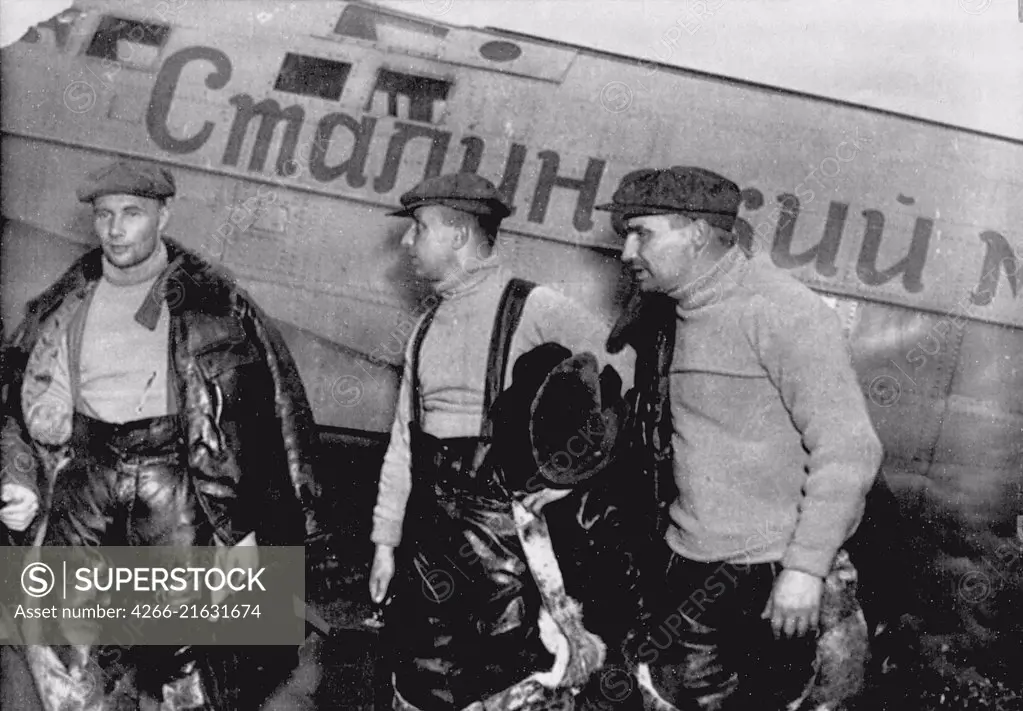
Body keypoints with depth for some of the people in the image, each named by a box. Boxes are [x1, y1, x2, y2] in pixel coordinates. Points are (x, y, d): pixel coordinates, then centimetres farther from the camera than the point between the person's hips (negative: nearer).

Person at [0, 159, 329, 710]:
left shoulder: (210, 303, -3)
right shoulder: (64, 305, 9)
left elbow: (250, 417, -5)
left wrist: (241, 527, -7)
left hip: (173, 473, -3)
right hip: (86, 473, 3)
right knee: (58, 650, 3)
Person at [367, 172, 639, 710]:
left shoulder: (530, 308, -10)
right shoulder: (430, 322, 11)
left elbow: (625, 372, -13)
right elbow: (404, 438, 14)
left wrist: (567, 469, -11)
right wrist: (385, 539, 13)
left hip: (504, 520, -6)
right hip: (430, 523, 7)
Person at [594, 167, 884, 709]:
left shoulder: (782, 313, -15)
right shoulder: (661, 315, 8)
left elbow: (848, 449, -19)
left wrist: (805, 567, -21)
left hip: (769, 583, -7)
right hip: (686, 566, 7)